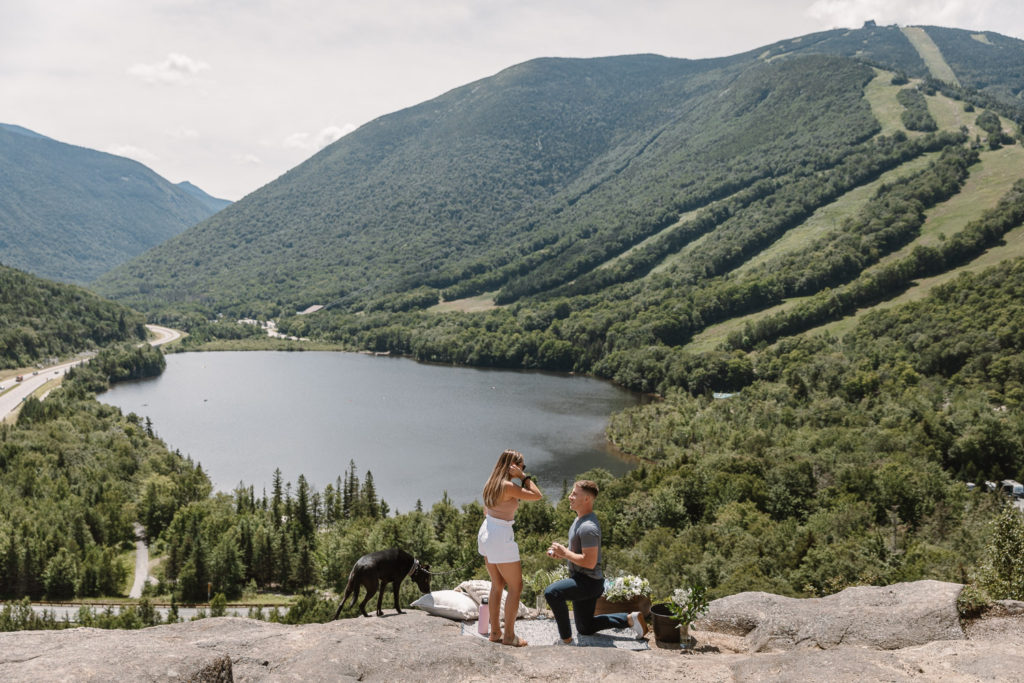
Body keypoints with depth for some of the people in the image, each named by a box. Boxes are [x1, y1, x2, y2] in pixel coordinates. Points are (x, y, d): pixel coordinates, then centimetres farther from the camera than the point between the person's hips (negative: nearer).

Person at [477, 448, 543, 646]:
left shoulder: (492, 482, 8)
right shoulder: (509, 486, -18)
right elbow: (537, 496, -14)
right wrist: (524, 476, -11)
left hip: (486, 532, 9)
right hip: (501, 537, -9)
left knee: (497, 585, 18)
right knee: (516, 587, 2)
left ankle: (495, 632, 23)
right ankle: (509, 635, 6)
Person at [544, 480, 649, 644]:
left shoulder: (588, 527, -23)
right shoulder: (579, 519, 10)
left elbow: (589, 562, -28)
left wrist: (564, 553, -19)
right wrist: (559, 552, 4)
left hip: (588, 581, -11)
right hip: (581, 581, 11)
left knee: (552, 592, -32)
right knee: (585, 629, 22)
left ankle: (566, 639, -19)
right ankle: (630, 619, 25)